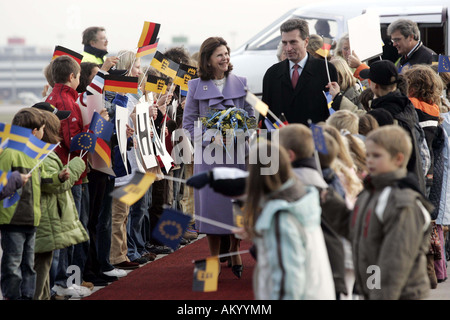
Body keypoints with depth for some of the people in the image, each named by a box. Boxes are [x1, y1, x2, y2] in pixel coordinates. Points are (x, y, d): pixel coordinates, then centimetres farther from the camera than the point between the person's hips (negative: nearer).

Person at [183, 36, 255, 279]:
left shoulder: (240, 83, 8)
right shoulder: (196, 86, 3)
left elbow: (250, 116, 10)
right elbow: (189, 122, 3)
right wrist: (210, 139, -12)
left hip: (237, 152, 1)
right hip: (209, 154, -1)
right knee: (211, 201, -2)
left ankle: (235, 252, 17)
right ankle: (214, 256, 8)